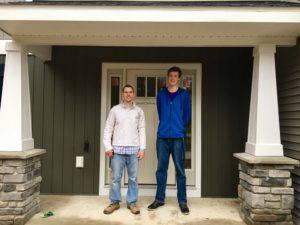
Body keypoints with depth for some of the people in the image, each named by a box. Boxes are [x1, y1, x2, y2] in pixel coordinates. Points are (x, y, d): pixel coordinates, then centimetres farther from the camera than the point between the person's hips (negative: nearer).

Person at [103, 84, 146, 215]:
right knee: (116, 177, 4)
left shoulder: (139, 111, 8)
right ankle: (115, 202, 18)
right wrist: (108, 146, -4)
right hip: (118, 149, -1)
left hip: (134, 149, 1)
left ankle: (131, 202, 18)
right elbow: (108, 129, 5)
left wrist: (142, 148, -1)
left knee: (133, 178, 6)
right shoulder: (115, 110, 5)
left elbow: (142, 131, 6)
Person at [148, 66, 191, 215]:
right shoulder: (161, 95, 11)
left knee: (180, 170, 3)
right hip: (162, 136, 2)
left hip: (178, 137, -2)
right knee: (161, 169, 8)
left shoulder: (184, 95, 5)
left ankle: (182, 201, 13)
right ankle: (159, 199, 19)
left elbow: (187, 116, 8)